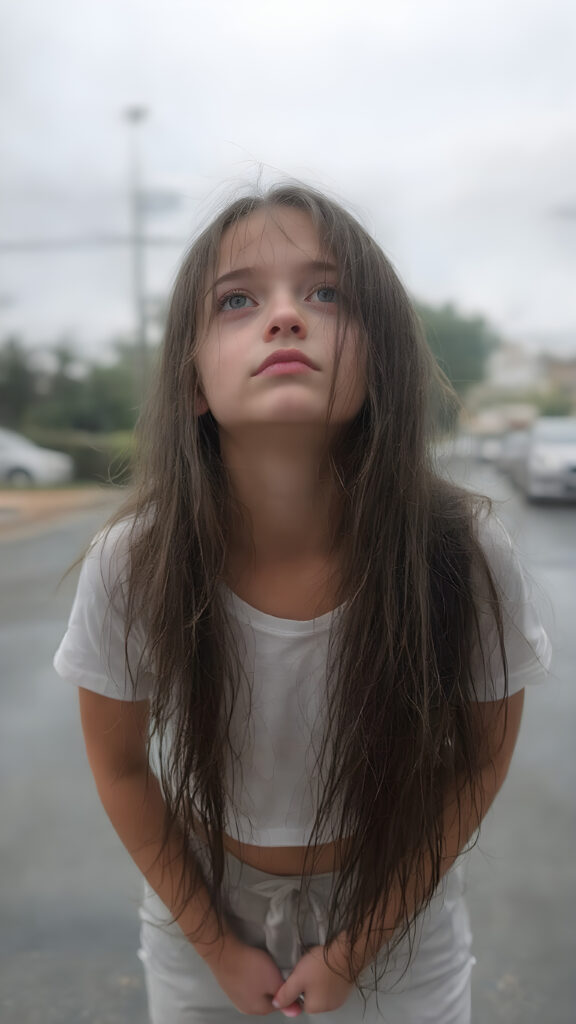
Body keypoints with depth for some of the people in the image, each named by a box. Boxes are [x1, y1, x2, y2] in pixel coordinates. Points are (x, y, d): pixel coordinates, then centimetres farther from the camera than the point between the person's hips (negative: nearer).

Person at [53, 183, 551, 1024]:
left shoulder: (465, 552, -28)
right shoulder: (131, 565, -26)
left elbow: (481, 757, -11)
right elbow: (120, 767, -9)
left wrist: (357, 945, -7)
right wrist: (216, 947, -4)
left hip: (397, 907, 0)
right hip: (200, 909, 1)